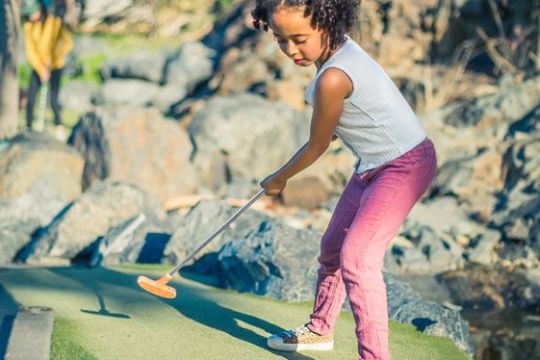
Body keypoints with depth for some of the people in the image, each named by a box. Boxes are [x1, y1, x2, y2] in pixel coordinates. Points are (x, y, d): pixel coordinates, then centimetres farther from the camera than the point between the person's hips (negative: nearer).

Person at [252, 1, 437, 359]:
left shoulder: (332, 79, -29)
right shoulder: (341, 45, -5)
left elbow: (317, 146, -13)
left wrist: (278, 179, 3)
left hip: (405, 164, -10)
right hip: (373, 165, 10)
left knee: (357, 256, -22)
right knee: (333, 247, 20)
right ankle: (320, 329, 40)